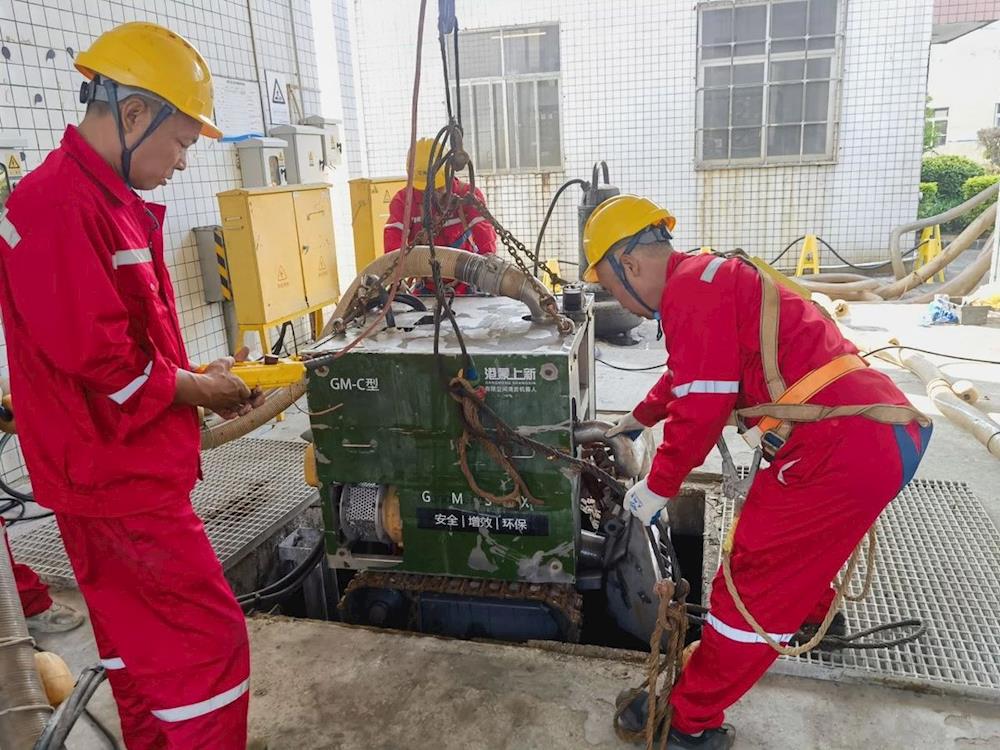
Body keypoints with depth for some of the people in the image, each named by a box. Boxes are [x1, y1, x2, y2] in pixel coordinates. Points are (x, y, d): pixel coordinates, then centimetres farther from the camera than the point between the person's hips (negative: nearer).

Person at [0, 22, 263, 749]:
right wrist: (199, 389, -10)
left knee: (144, 648, 20)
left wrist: (197, 374, 4)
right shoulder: (60, 207, -20)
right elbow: (96, 357, -24)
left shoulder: (105, 200, 12)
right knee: (210, 639, -1)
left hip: (124, 472, 10)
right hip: (117, 478, -10)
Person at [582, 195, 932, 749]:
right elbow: (687, 376, 33)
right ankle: (813, 616, 61)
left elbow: (701, 409, -18)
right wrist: (637, 420, 46)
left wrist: (657, 489, -4)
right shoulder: (707, 278, 18)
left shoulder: (693, 288, -15)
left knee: (751, 584, 0)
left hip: (843, 451, -10)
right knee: (795, 545, 34)